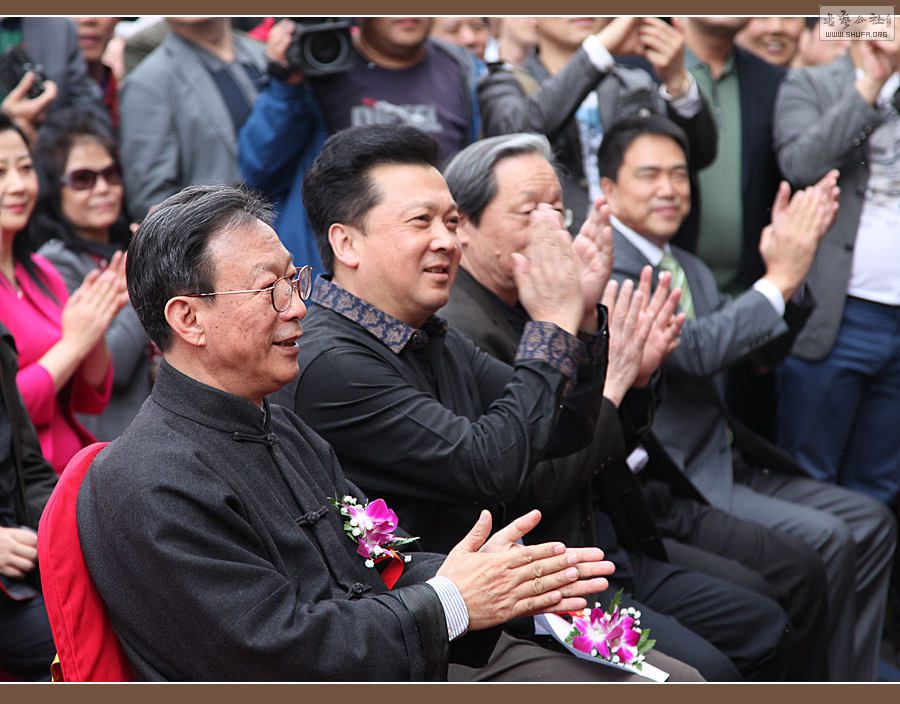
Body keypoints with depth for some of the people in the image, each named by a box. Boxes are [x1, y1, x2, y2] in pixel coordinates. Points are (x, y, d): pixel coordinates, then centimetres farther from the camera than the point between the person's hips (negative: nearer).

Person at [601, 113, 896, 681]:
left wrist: (790, 266, -5)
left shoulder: (692, 269, 18)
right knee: (824, 540, -20)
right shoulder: (604, 267, -13)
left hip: (730, 464, 9)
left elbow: (766, 348, 11)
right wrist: (779, 277, -20)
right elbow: (692, 351, -24)